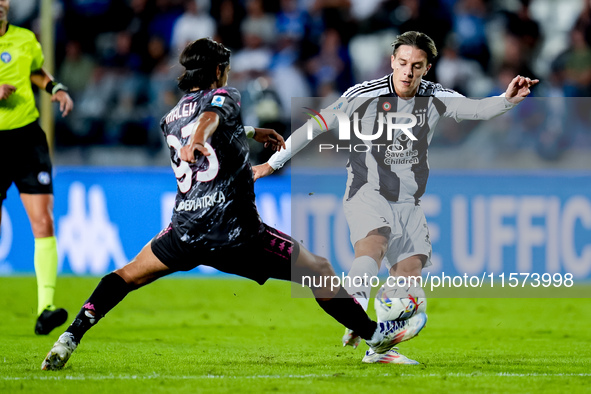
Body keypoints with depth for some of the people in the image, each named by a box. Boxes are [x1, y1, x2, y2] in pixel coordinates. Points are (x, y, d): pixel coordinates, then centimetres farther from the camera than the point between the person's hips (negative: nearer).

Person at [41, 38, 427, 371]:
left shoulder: (172, 118, 23)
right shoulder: (225, 96, 4)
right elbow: (210, 116, -21)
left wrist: (253, 133, 52)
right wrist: (197, 142, -42)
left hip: (186, 229, 5)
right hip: (236, 231, -5)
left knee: (129, 275, 21)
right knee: (318, 270, 7)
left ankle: (71, 337, 4)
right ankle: (373, 333, 9)